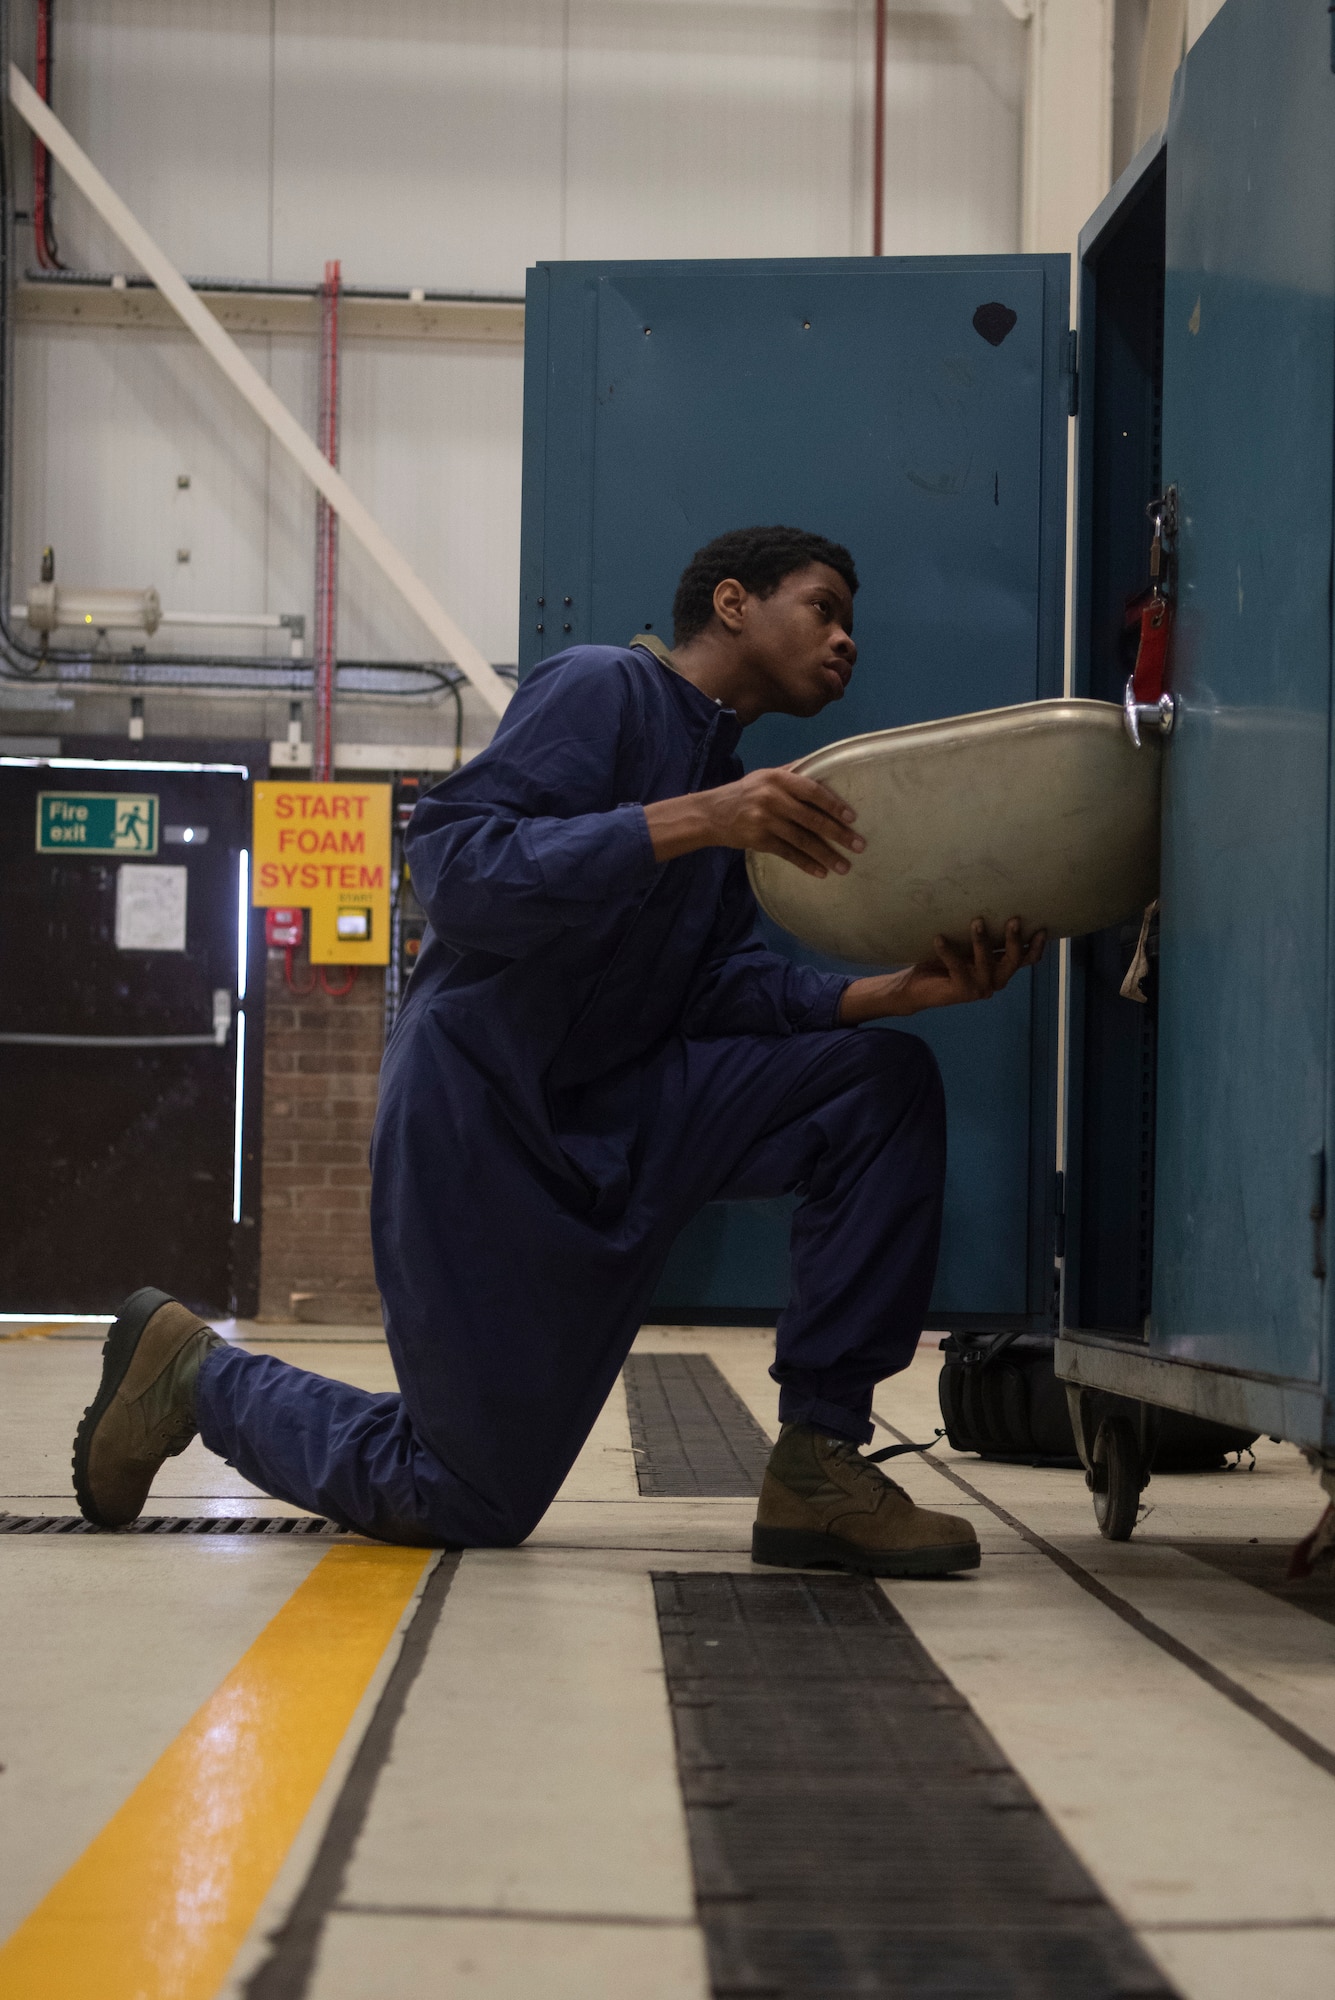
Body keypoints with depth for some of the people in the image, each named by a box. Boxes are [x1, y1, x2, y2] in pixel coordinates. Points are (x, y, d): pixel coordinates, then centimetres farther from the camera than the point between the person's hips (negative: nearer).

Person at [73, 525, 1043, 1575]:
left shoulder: (729, 779, 19)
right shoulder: (604, 685, -9)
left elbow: (720, 983, 2)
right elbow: (454, 865, -24)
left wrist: (899, 990, -13)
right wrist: (693, 820, -32)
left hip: (618, 1113, 8)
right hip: (485, 1112, -8)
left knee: (885, 1079, -12)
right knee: (472, 1508, -3)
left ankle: (819, 1463, -10)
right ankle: (198, 1371, 21)